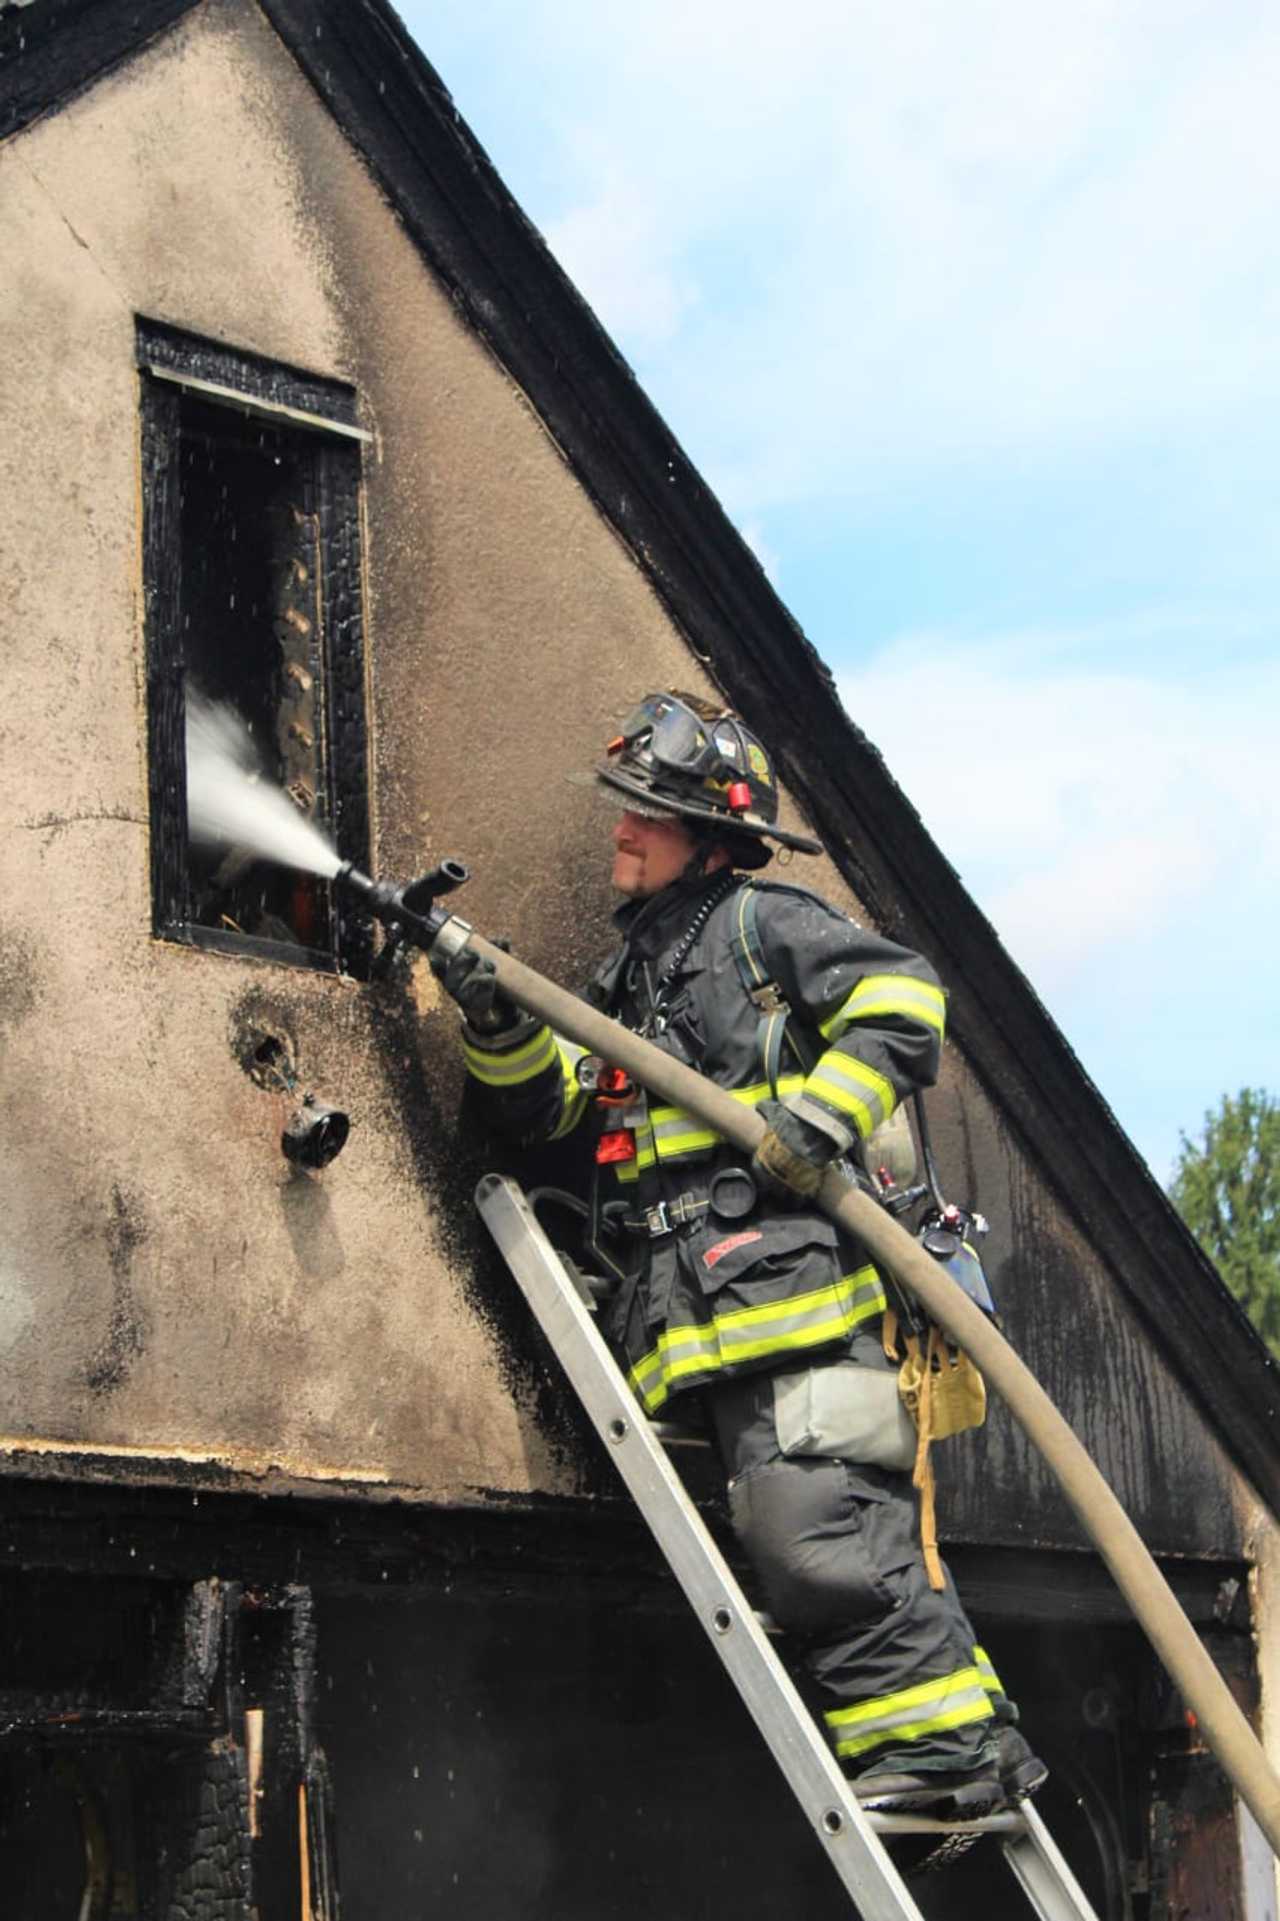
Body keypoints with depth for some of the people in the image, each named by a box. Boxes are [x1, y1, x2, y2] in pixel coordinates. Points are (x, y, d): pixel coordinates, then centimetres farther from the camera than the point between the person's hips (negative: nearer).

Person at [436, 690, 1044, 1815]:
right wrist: (497, 1024, 6)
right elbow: (554, 1101, 23)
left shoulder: (761, 922, 8)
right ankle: (928, 1742, 3)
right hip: (703, 1304, 8)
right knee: (807, 1532, 1)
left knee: (812, 1521, -20)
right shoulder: (630, 977, 30)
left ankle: (949, 1749, -18)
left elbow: (901, 996, -3)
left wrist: (825, 1114, -14)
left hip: (781, 1258, -8)